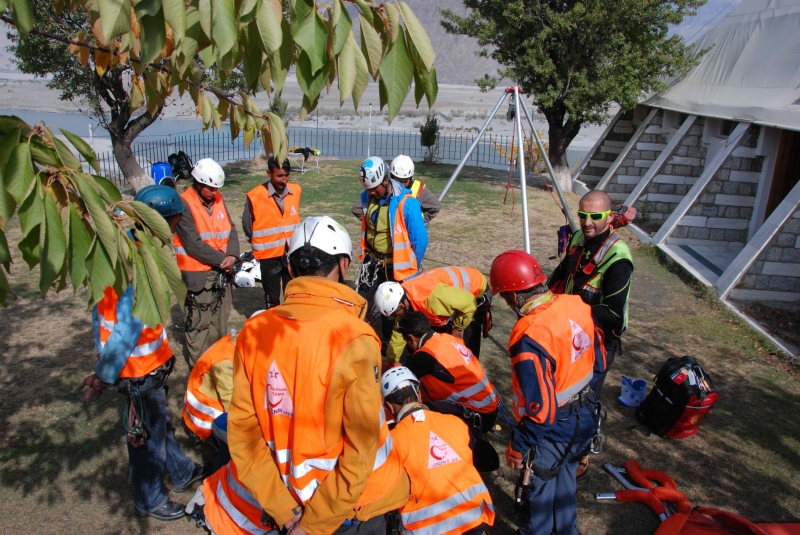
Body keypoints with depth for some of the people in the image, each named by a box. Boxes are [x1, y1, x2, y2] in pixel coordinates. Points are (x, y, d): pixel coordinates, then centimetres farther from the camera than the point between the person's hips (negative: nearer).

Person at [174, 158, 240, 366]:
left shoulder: (218, 199, 6)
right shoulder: (184, 204, -14)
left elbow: (231, 230, 4)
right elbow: (193, 244, -19)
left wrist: (232, 256, -13)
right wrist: (222, 259, -16)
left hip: (221, 273, 7)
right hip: (197, 275, -6)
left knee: (220, 321, 17)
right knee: (198, 325, 1)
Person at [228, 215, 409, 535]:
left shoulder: (253, 332, -12)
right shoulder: (354, 340, -25)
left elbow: (242, 430, -8)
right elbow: (361, 446, -22)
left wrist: (282, 507, -4)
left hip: (292, 500, 4)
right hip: (353, 505, -3)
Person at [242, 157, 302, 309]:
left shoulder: (296, 191, -3)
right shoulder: (256, 195, -16)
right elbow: (247, 224, -2)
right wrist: (259, 245, 8)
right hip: (269, 255, -3)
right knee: (272, 299, 10)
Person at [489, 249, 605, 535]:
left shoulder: (528, 337, -34)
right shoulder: (576, 304, -12)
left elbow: (538, 406, -28)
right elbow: (598, 360, 3)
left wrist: (517, 447, -14)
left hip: (555, 428, -7)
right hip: (586, 415, 7)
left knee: (540, 484, 20)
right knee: (565, 473, 29)